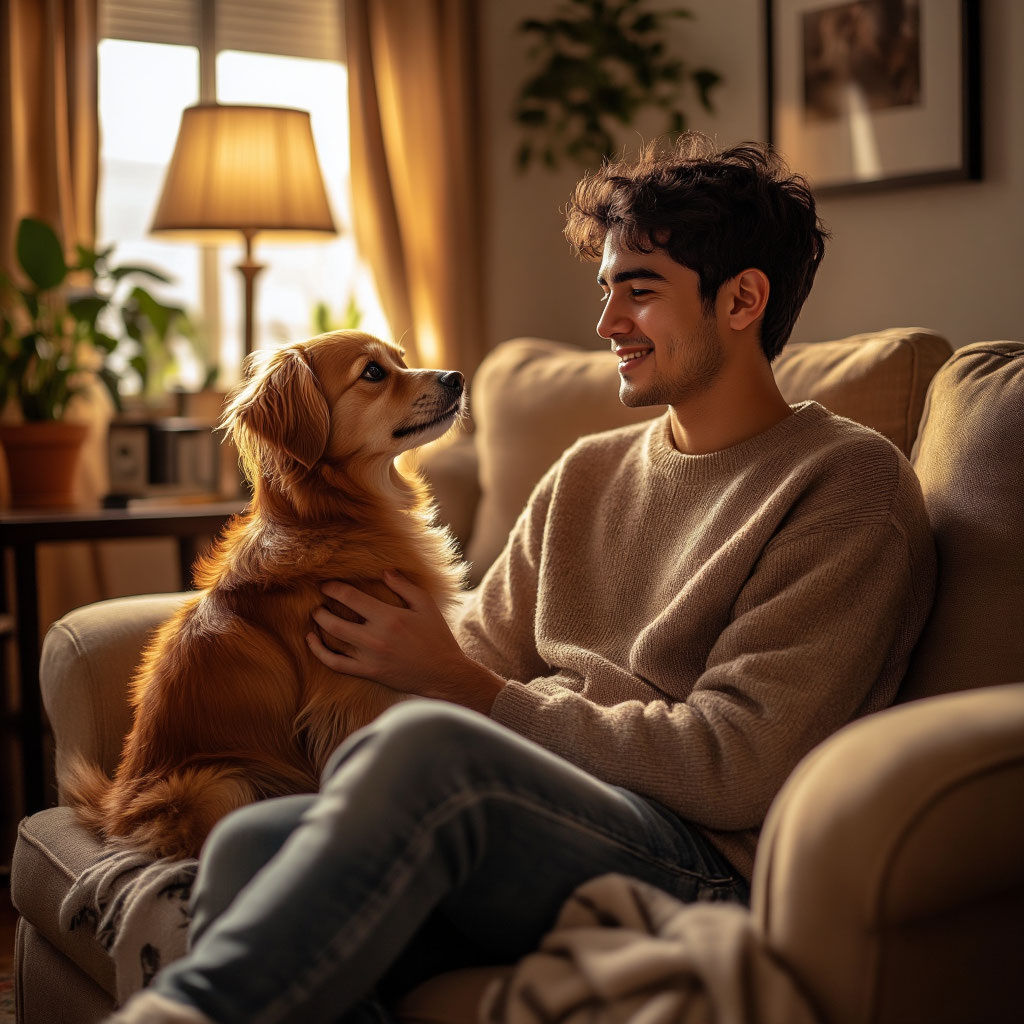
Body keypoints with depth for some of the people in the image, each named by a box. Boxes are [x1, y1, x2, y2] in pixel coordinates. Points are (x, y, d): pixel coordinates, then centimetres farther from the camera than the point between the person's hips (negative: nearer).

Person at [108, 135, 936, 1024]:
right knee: (251, 843, -25)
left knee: (425, 747, -35)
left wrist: (464, 685, -6)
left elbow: (733, 770, -9)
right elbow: (478, 666, 19)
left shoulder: (849, 485, 0)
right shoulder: (585, 476, 22)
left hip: (699, 867, -6)